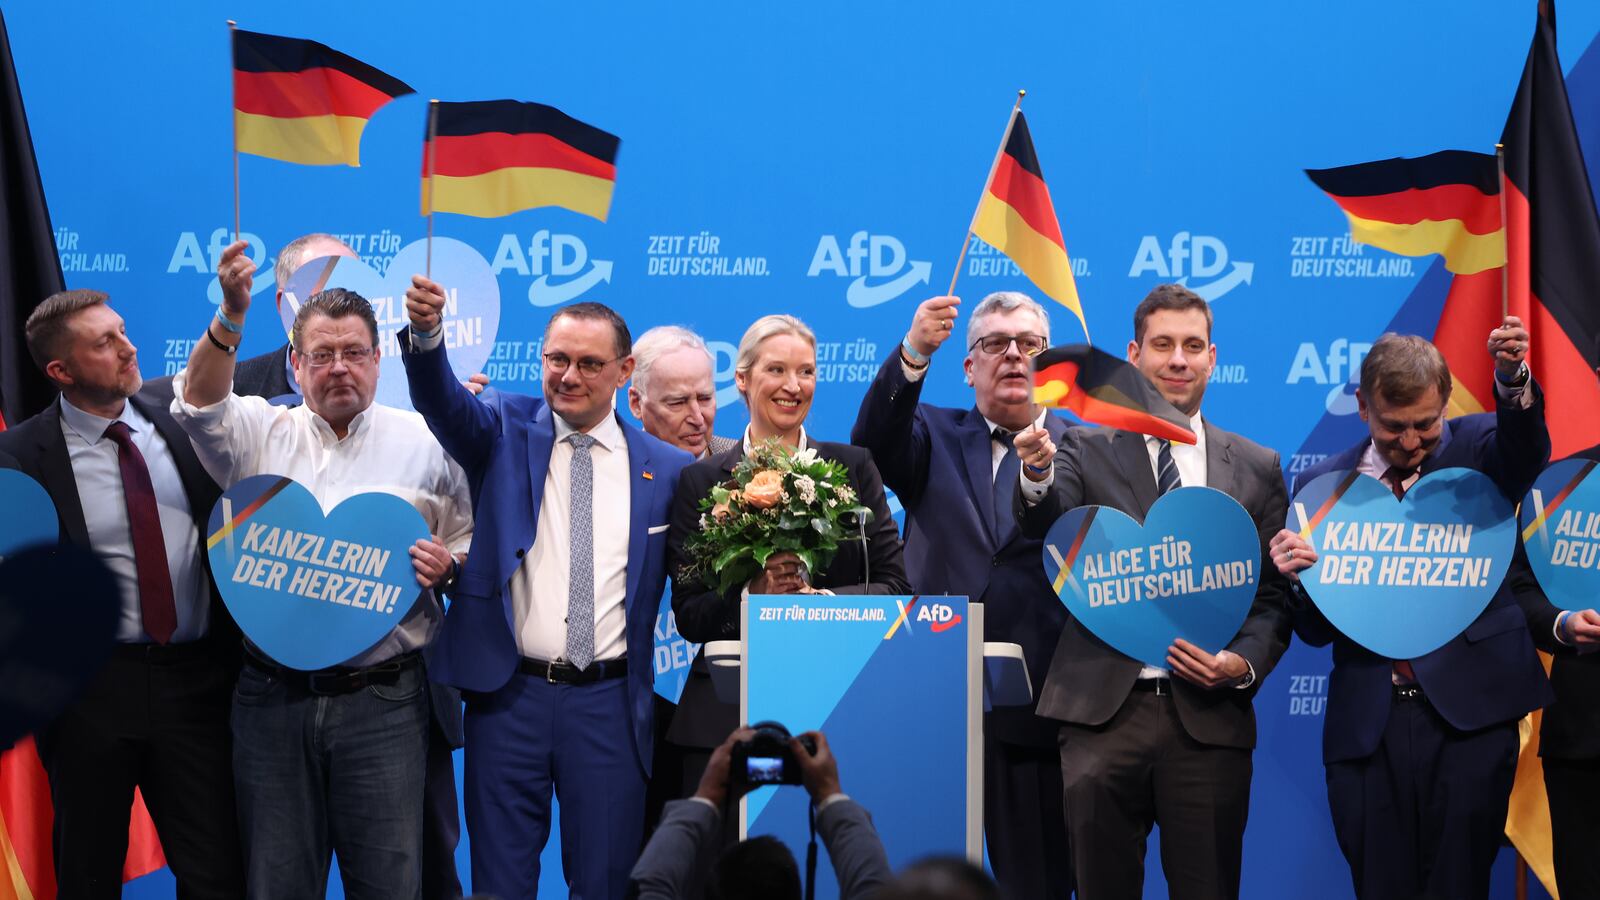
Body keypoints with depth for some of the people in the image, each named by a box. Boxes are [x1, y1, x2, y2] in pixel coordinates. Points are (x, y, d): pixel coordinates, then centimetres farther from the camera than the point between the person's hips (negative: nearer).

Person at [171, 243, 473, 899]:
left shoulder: (424, 443, 6)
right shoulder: (262, 435, 7)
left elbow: (467, 545, 12)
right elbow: (200, 403, -12)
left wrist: (446, 567, -12)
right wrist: (231, 318, -29)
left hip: (383, 699, -1)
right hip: (274, 696, 1)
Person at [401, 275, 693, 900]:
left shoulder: (667, 469, 5)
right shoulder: (506, 431, 4)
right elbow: (444, 404, -16)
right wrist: (426, 334, -36)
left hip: (610, 704, 0)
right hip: (509, 691, 0)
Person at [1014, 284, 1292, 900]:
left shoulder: (1257, 469, 11)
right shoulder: (1088, 451, 6)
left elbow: (1273, 595, 10)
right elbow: (1047, 525, -14)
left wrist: (1243, 664, -9)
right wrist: (1037, 474, -36)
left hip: (1209, 716, 1)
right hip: (1103, 711, -1)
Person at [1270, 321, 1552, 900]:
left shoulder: (1477, 448, 5)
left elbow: (1525, 451, -21)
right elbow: (1317, 630, 9)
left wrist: (1512, 378, -40)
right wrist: (1301, 576, -13)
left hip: (1469, 709, -2)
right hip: (1366, 721, 2)